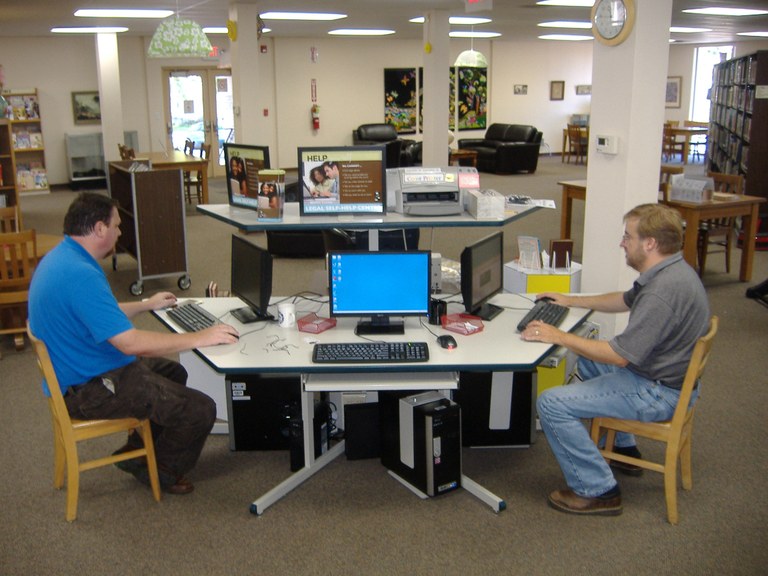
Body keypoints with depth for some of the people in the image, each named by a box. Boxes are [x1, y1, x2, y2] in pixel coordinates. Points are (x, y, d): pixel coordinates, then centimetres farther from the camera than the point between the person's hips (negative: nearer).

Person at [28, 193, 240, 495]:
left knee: (172, 372, 27)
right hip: (88, 388, -11)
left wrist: (146, 305, 34)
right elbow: (130, 342, -31)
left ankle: (137, 451, 33)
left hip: (79, 369, 11)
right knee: (200, 409, -12)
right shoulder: (80, 274, -29)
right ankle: (162, 472, 15)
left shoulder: (61, 257, 6)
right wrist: (200, 338, -23)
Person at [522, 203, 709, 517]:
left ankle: (597, 491, -4)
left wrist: (558, 336, -19)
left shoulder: (662, 291, -29)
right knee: (587, 360, 32)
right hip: (663, 372, 11)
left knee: (552, 404, -16)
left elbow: (620, 355, -28)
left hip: (658, 391, -11)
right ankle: (625, 450, 36)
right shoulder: (668, 271, 4)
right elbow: (627, 300, 24)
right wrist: (572, 300, 24)